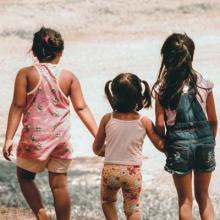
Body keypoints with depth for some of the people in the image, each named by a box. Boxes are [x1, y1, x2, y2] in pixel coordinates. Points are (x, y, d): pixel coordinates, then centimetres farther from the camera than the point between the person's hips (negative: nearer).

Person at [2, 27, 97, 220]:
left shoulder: (26, 74, -5)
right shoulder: (69, 77, 1)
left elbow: (18, 106, -9)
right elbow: (81, 108, -2)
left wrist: (9, 138, -9)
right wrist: (98, 136, 1)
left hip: (34, 137, -2)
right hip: (61, 138, 2)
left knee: (25, 177, 17)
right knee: (59, 184, 8)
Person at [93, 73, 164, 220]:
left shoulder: (107, 119, -6)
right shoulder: (144, 122, -9)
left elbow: (96, 149, 4)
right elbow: (161, 145, -3)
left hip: (110, 170, 0)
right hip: (133, 171, 0)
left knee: (108, 202, 27)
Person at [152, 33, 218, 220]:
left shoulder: (162, 88, -7)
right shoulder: (203, 83, -2)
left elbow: (160, 124, -6)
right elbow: (213, 119, 5)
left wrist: (165, 146, 10)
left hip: (179, 142, -2)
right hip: (204, 139, 2)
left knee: (185, 200, 10)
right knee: (203, 196, 18)